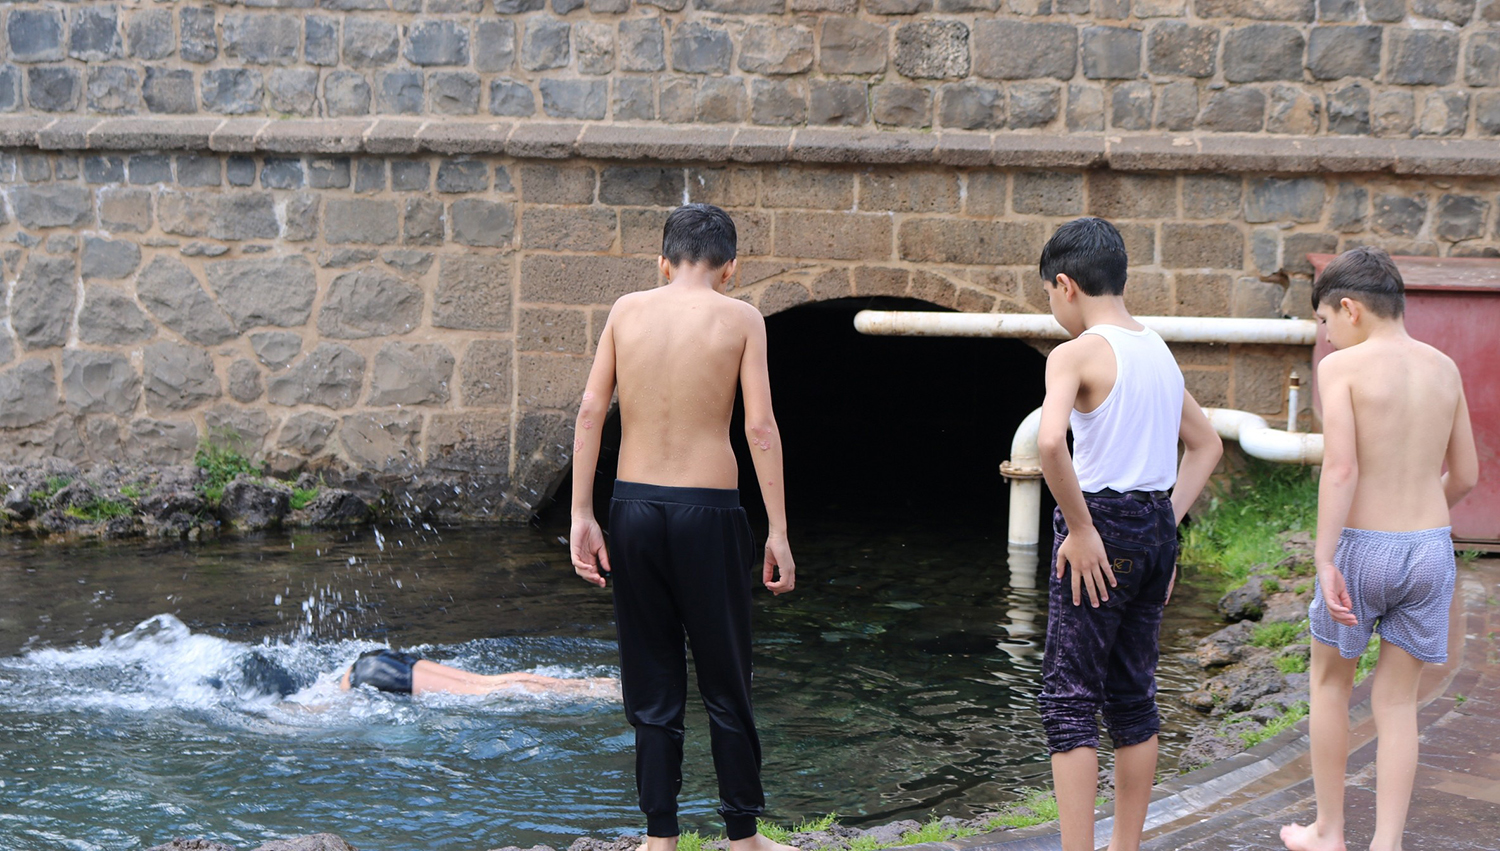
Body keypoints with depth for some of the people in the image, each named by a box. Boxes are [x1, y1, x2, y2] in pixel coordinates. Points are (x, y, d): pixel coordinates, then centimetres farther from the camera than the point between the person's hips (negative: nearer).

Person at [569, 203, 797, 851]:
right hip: (708, 511, -2)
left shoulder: (628, 310, 6)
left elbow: (590, 411, 0)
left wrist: (582, 515, 2)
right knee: (726, 683, 9)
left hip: (634, 507, 3)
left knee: (651, 684, 11)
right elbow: (760, 427, -7)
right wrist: (778, 533, -5)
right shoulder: (739, 318, 0)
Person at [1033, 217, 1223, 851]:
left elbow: (1049, 441, -29)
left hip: (1100, 534, -7)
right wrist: (1167, 519, 16)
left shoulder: (1077, 353, -12)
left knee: (1069, 701, -2)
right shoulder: (1159, 352, 12)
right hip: (1156, 528, 7)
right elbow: (1207, 445, 23)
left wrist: (1081, 529, -20)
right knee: (1133, 697, 15)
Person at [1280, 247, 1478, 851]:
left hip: (1361, 550, -4)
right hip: (1431, 550, 4)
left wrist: (1324, 559, -21)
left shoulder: (1341, 367, -10)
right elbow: (1466, 475, 12)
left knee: (1330, 685, 17)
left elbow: (1340, 468, -21)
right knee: (1396, 701, 12)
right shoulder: (1443, 369, 6)